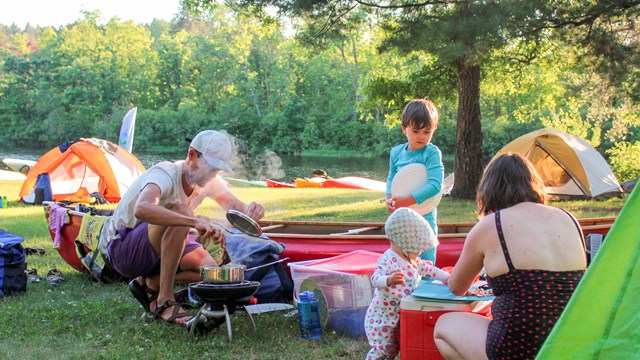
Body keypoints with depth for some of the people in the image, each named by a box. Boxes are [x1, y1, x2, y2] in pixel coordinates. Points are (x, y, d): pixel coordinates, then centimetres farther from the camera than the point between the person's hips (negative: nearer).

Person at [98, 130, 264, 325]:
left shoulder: (209, 182, -5)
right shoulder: (165, 174, -29)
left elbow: (236, 207, -9)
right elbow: (142, 209, -49)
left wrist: (250, 211, -35)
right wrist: (197, 222, -58)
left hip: (158, 247, 8)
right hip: (120, 248, -7)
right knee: (181, 212, -34)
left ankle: (149, 283, 6)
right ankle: (165, 302, -28)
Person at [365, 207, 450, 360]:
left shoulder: (413, 260, 7)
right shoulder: (388, 260, -23)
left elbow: (427, 269, 21)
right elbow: (376, 278, -35)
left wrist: (448, 277, 18)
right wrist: (389, 280, -56)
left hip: (397, 317, 9)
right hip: (381, 317, -9)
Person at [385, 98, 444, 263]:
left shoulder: (432, 153, -15)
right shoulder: (396, 152, 2)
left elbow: (435, 184, -23)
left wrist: (409, 199, -26)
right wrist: (388, 197, -6)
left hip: (424, 216, -5)